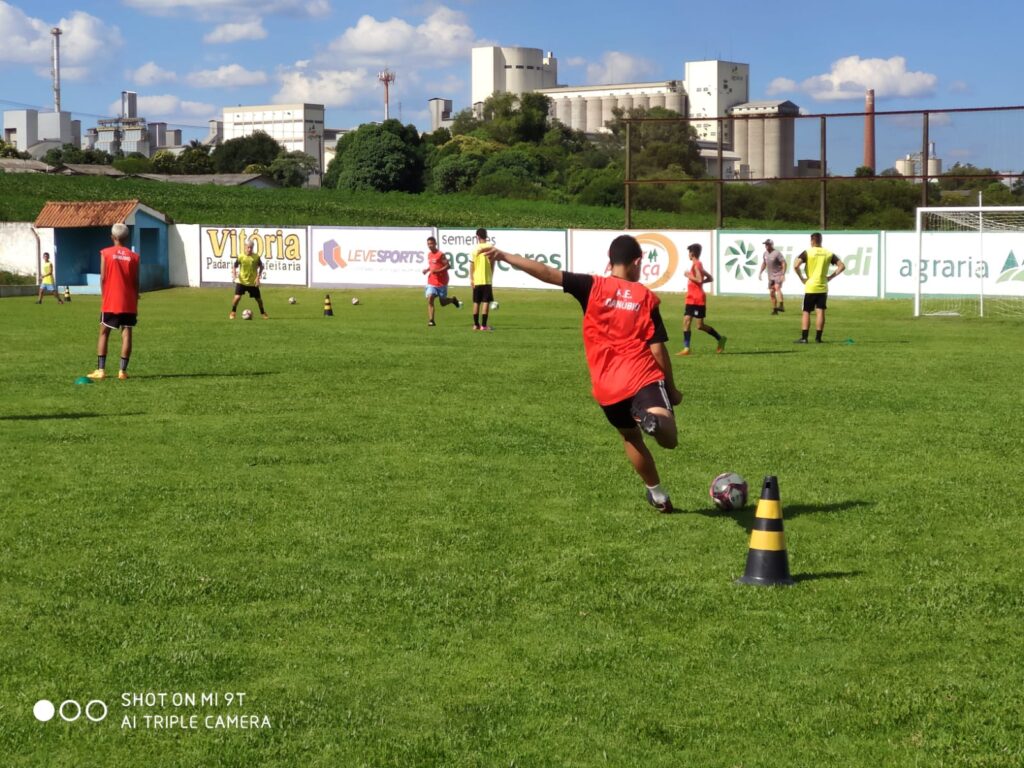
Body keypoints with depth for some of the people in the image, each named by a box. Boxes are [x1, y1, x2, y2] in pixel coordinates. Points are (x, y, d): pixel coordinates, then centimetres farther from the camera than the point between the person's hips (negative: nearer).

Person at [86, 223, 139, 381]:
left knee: (104, 333, 8)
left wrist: (103, 296, 6)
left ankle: (100, 370, 2)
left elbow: (103, 278, -5)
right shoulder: (133, 256, 1)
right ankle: (122, 370, -2)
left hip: (110, 302, -1)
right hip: (129, 303, 1)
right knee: (126, 333, 2)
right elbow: (136, 281, 2)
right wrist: (135, 301, 9)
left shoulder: (106, 253, -3)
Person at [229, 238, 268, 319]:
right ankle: (232, 313, 4)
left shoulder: (256, 257, -8)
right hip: (242, 281, -1)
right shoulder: (241, 257, -10)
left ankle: (263, 313, 32)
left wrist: (258, 277, -3)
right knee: (237, 297, -15)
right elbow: (234, 266, 1)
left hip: (253, 282, 1)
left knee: (258, 298, 9)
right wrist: (234, 274, -16)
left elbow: (261, 266, 6)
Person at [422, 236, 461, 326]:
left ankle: (453, 300, 40)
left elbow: (448, 266, -15)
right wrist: (427, 270, 4)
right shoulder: (429, 254, 8)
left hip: (441, 282, -5)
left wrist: (437, 271, -25)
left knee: (443, 303, 7)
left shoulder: (440, 254, -13)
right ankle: (431, 320, -13)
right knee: (430, 299, -14)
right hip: (431, 282, 5)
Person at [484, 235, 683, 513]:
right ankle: (653, 419, -50)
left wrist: (504, 256, -6)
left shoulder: (594, 287, 2)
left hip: (607, 387, 3)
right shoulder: (646, 297, 3)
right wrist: (671, 388, 12)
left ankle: (658, 495, 33)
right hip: (643, 378, -3)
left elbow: (548, 274, -7)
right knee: (669, 439, -18)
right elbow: (657, 349, 1)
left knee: (631, 438, 26)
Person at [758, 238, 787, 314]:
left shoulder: (777, 253, -13)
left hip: (778, 275, -8)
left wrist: (783, 274, -22)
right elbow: (764, 263, 25)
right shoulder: (765, 253, 11)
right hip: (770, 276, 8)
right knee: (771, 292, 5)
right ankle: (775, 309, 15)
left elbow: (784, 263, -15)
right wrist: (760, 272, 19)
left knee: (777, 287, -27)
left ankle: (781, 306, -38)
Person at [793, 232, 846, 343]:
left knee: (806, 312, 3)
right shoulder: (828, 254, 5)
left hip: (810, 287, -3)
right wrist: (830, 277, 5)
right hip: (823, 287, 3)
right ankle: (818, 337, 3)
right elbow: (842, 266, 4)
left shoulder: (807, 253, -6)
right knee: (820, 312, 4)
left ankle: (804, 337, -2)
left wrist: (802, 278, -6)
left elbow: (796, 266, -17)